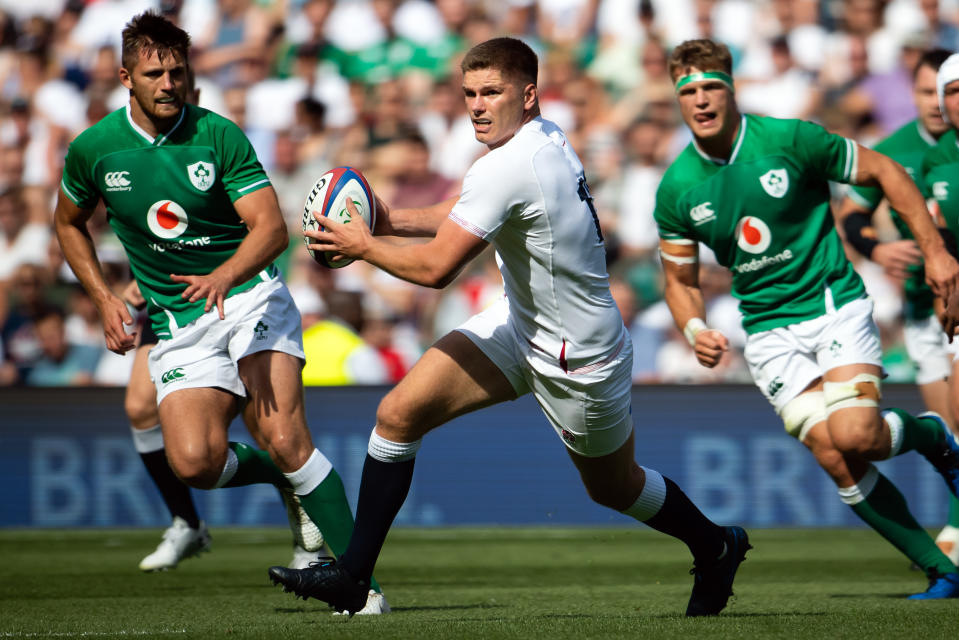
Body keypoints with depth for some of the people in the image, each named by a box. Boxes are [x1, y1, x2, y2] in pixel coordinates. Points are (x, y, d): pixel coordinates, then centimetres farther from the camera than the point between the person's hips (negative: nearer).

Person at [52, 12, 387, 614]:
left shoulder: (219, 136, -9)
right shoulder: (93, 150, -2)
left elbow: (272, 228, -17)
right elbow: (69, 223, 18)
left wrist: (224, 277, -36)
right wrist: (105, 301, 7)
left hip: (250, 296, -3)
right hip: (177, 322, 3)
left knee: (283, 439, -22)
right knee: (195, 462, -18)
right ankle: (292, 477, 14)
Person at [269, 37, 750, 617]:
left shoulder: (508, 167, -31)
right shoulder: (545, 136, -3)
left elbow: (435, 268, -28)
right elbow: (470, 213, 14)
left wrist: (363, 246, -13)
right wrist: (394, 220, 0)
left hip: (576, 357, -9)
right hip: (521, 325, 9)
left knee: (614, 487, 15)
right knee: (399, 413, -5)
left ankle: (716, 546, 43)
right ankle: (353, 574, 0)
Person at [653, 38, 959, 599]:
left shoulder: (791, 139, -11)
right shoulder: (677, 189, -2)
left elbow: (885, 172, 0)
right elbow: (682, 279, 10)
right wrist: (695, 330, -10)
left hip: (836, 304, -2)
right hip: (770, 331, 3)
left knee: (855, 434, -26)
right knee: (837, 461, -12)